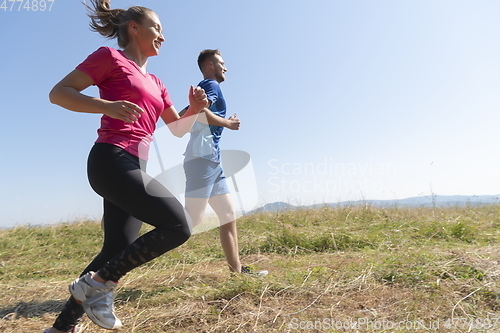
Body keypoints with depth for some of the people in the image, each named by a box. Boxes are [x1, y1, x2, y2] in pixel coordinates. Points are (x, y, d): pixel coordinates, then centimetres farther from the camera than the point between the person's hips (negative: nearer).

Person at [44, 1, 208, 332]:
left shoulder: (155, 83, 23)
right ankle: (96, 283, -3)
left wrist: (195, 110, 3)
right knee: (178, 226, -14)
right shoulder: (110, 57, 2)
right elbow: (58, 93, -3)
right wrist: (108, 106, -18)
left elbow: (178, 128, 23)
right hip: (112, 161, -8)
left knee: (118, 252, 8)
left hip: (131, 167, 8)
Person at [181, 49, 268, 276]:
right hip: (203, 158, -10)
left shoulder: (202, 88, 27)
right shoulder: (211, 85, -1)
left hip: (211, 160, 10)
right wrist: (228, 123, -8)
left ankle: (237, 270, 13)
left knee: (228, 216, 8)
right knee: (192, 218, -14)